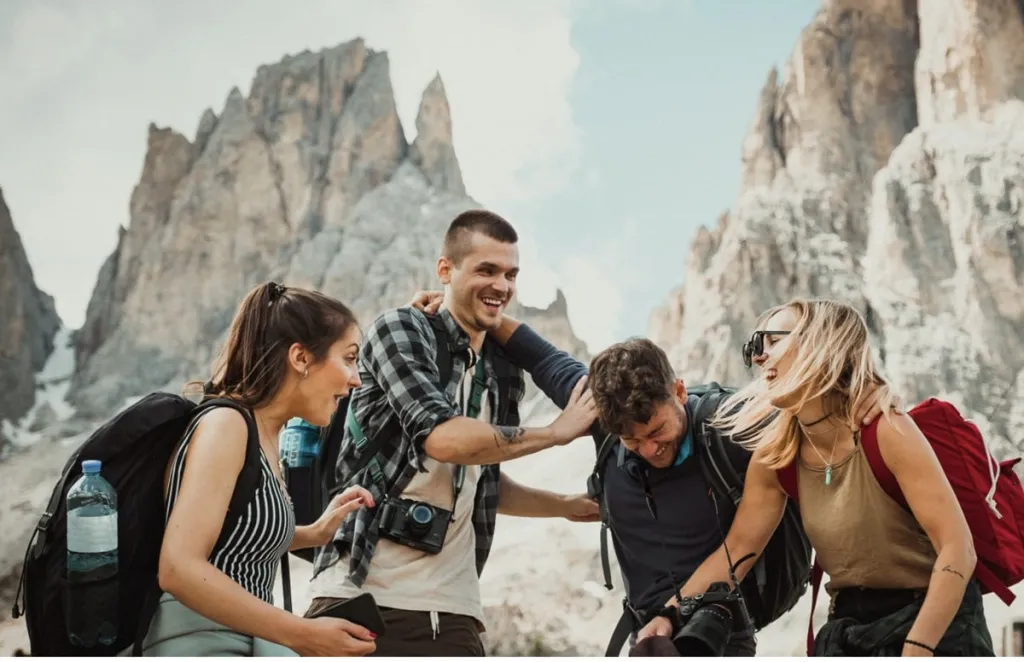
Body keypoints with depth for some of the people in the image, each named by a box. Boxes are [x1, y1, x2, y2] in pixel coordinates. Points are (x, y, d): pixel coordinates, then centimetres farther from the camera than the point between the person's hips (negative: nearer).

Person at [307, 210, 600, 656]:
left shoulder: (504, 374, 14)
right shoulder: (401, 330, -5)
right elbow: (444, 437, -22)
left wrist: (569, 505, 18)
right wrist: (559, 432, -11)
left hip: (449, 607, 6)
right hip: (360, 593, -5)